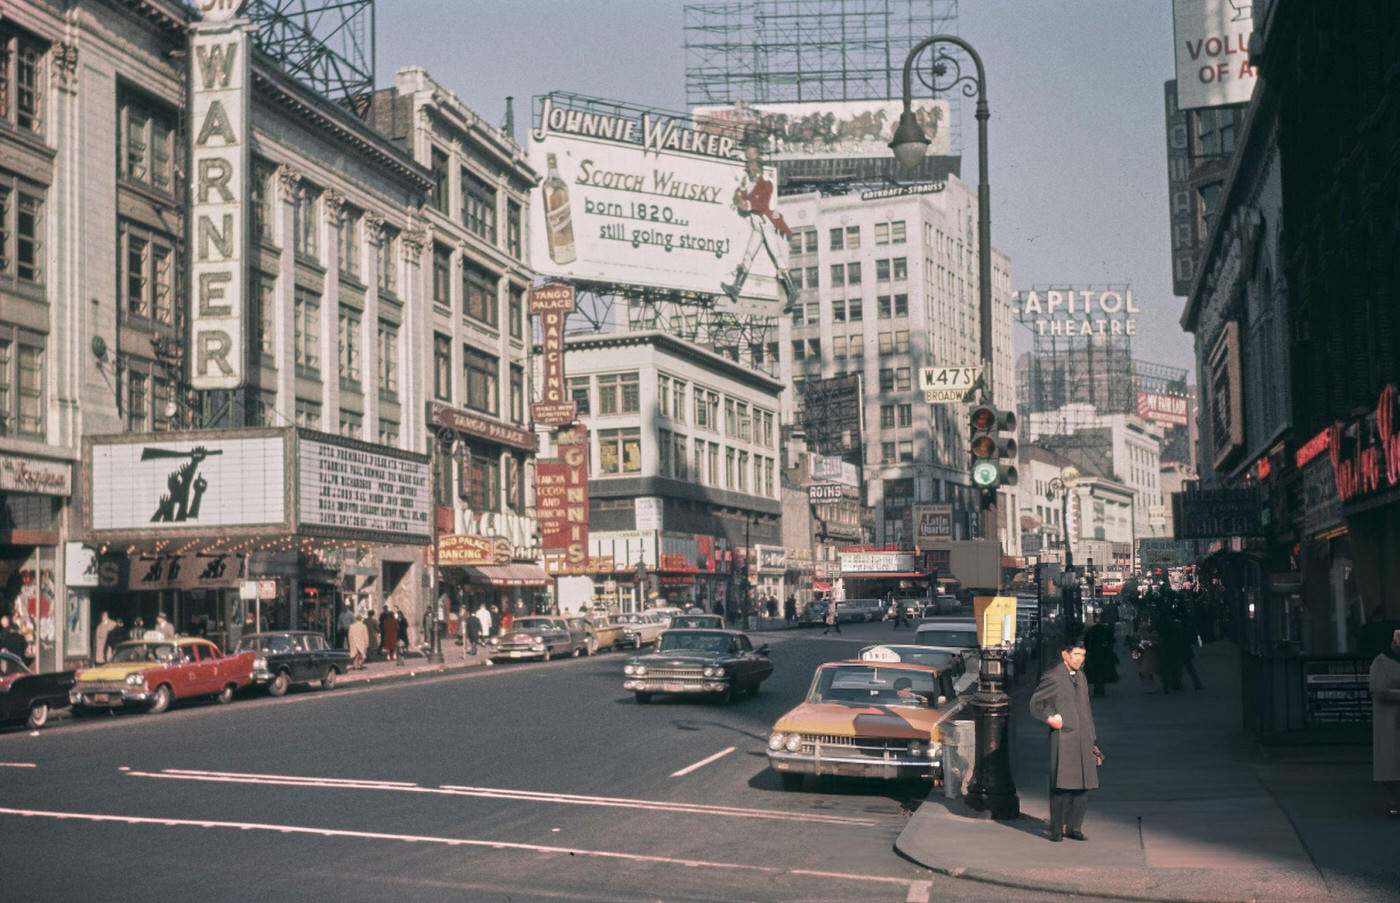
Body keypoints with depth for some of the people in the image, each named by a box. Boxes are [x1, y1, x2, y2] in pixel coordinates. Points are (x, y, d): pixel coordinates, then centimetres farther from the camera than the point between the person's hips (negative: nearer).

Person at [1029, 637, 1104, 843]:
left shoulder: (1081, 678, 18)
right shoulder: (1051, 677, -3)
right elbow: (1035, 703, 2)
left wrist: (1092, 741, 21)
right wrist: (1049, 718, -15)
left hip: (1083, 739, 6)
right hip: (1063, 737, -6)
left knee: (1083, 785, 4)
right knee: (1061, 785, -6)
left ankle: (1073, 827, 14)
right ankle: (1056, 829, 4)